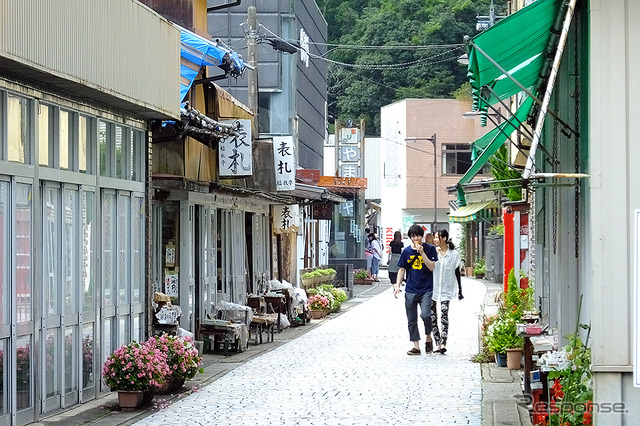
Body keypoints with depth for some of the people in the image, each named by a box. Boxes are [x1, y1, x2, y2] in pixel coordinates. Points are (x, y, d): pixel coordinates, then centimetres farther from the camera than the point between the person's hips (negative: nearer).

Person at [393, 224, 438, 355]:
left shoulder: (430, 249, 0)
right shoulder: (406, 251, 7)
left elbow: (433, 267, -9)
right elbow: (402, 269, 13)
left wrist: (422, 253, -15)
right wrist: (397, 285, 2)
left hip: (426, 290, -3)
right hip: (410, 291, 3)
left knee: (425, 315, -20)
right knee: (411, 320, 4)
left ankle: (429, 338, 5)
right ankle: (416, 346, 12)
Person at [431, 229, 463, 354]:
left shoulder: (454, 254, 2)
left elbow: (457, 272, 7)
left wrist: (459, 289, 7)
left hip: (446, 290, -3)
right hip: (432, 289, 3)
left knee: (444, 315, -15)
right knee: (432, 317, 1)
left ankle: (443, 343, -23)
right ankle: (438, 343, 8)